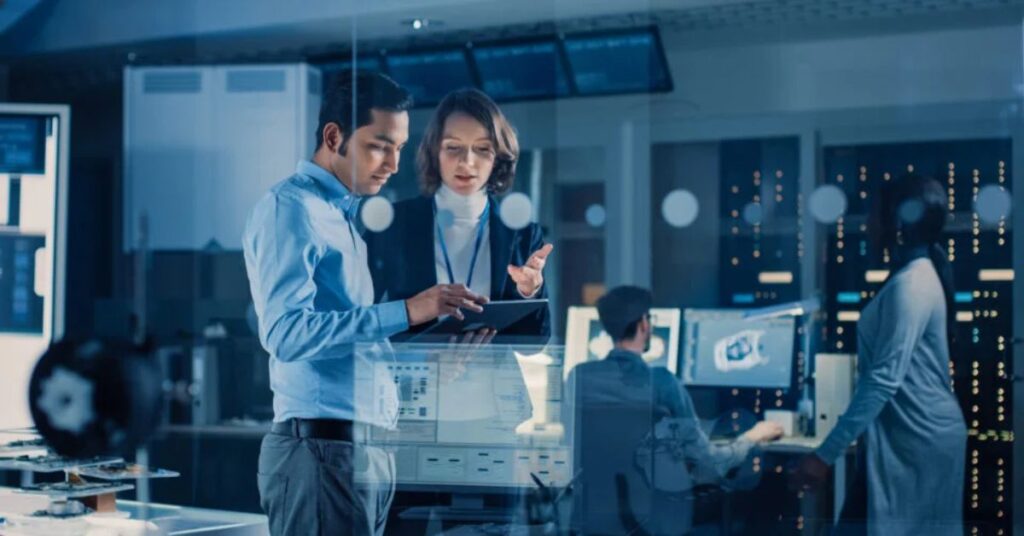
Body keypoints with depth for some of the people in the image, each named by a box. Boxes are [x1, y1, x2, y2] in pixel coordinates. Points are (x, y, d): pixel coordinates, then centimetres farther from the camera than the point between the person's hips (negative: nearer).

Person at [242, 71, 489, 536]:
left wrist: (441, 322, 6)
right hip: (322, 445, -9)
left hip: (372, 445, 9)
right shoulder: (289, 207, -9)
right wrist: (405, 312, -25)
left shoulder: (352, 214, 18)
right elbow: (286, 332, -22)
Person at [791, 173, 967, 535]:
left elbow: (885, 379, -26)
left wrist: (826, 454, -27)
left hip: (917, 437, -10)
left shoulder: (910, 285, -19)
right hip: (914, 433, 10)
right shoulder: (920, 275, 13)